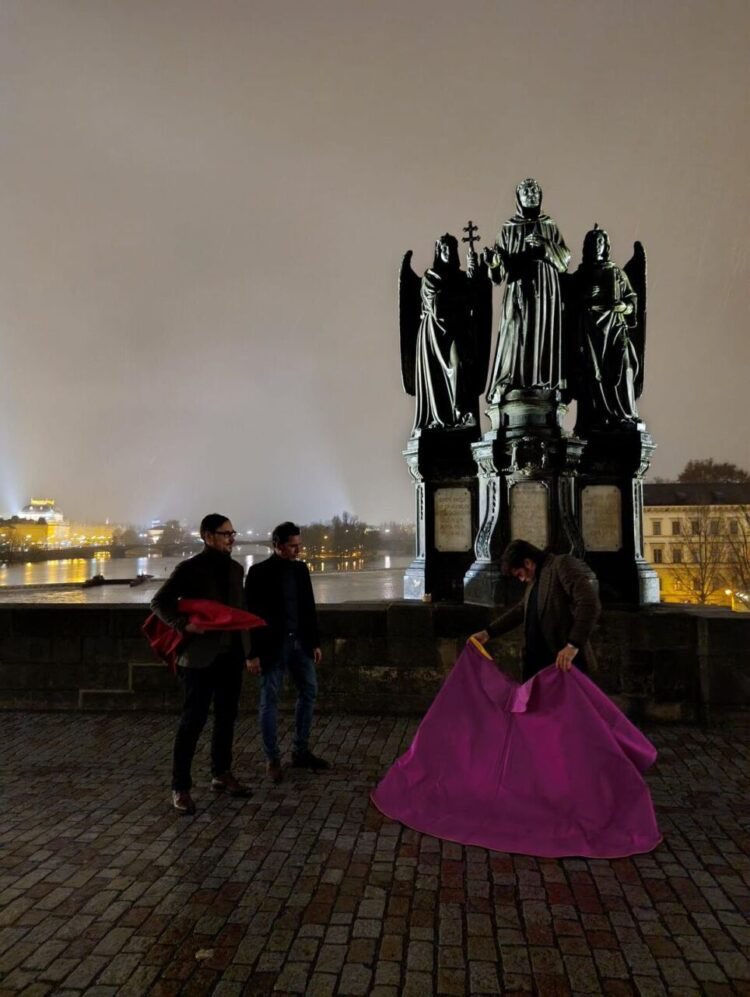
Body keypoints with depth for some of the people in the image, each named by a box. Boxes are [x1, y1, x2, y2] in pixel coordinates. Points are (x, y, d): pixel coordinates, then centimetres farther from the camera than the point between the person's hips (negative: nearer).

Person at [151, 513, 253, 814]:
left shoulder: (235, 568, 10)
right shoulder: (189, 569, -8)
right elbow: (160, 602, -8)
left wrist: (246, 646, 12)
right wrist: (184, 625, -23)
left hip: (232, 654, 6)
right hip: (201, 655, -6)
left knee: (226, 717, 14)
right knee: (193, 720, -1)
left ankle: (222, 775, 29)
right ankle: (180, 787, 10)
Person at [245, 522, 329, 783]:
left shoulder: (301, 569, 6)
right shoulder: (259, 572, -10)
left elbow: (309, 608, 12)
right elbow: (250, 613, -11)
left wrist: (315, 642, 10)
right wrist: (252, 654, -13)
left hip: (300, 642, 6)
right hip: (272, 645, -6)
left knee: (309, 692, 9)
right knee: (269, 700, 4)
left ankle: (300, 752, 23)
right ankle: (272, 759, 17)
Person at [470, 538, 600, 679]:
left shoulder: (563, 564, -11)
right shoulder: (534, 580, 17)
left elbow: (590, 604, -22)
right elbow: (521, 610, 28)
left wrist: (573, 645, -29)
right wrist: (488, 632, 24)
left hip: (565, 661, -9)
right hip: (537, 660, 9)